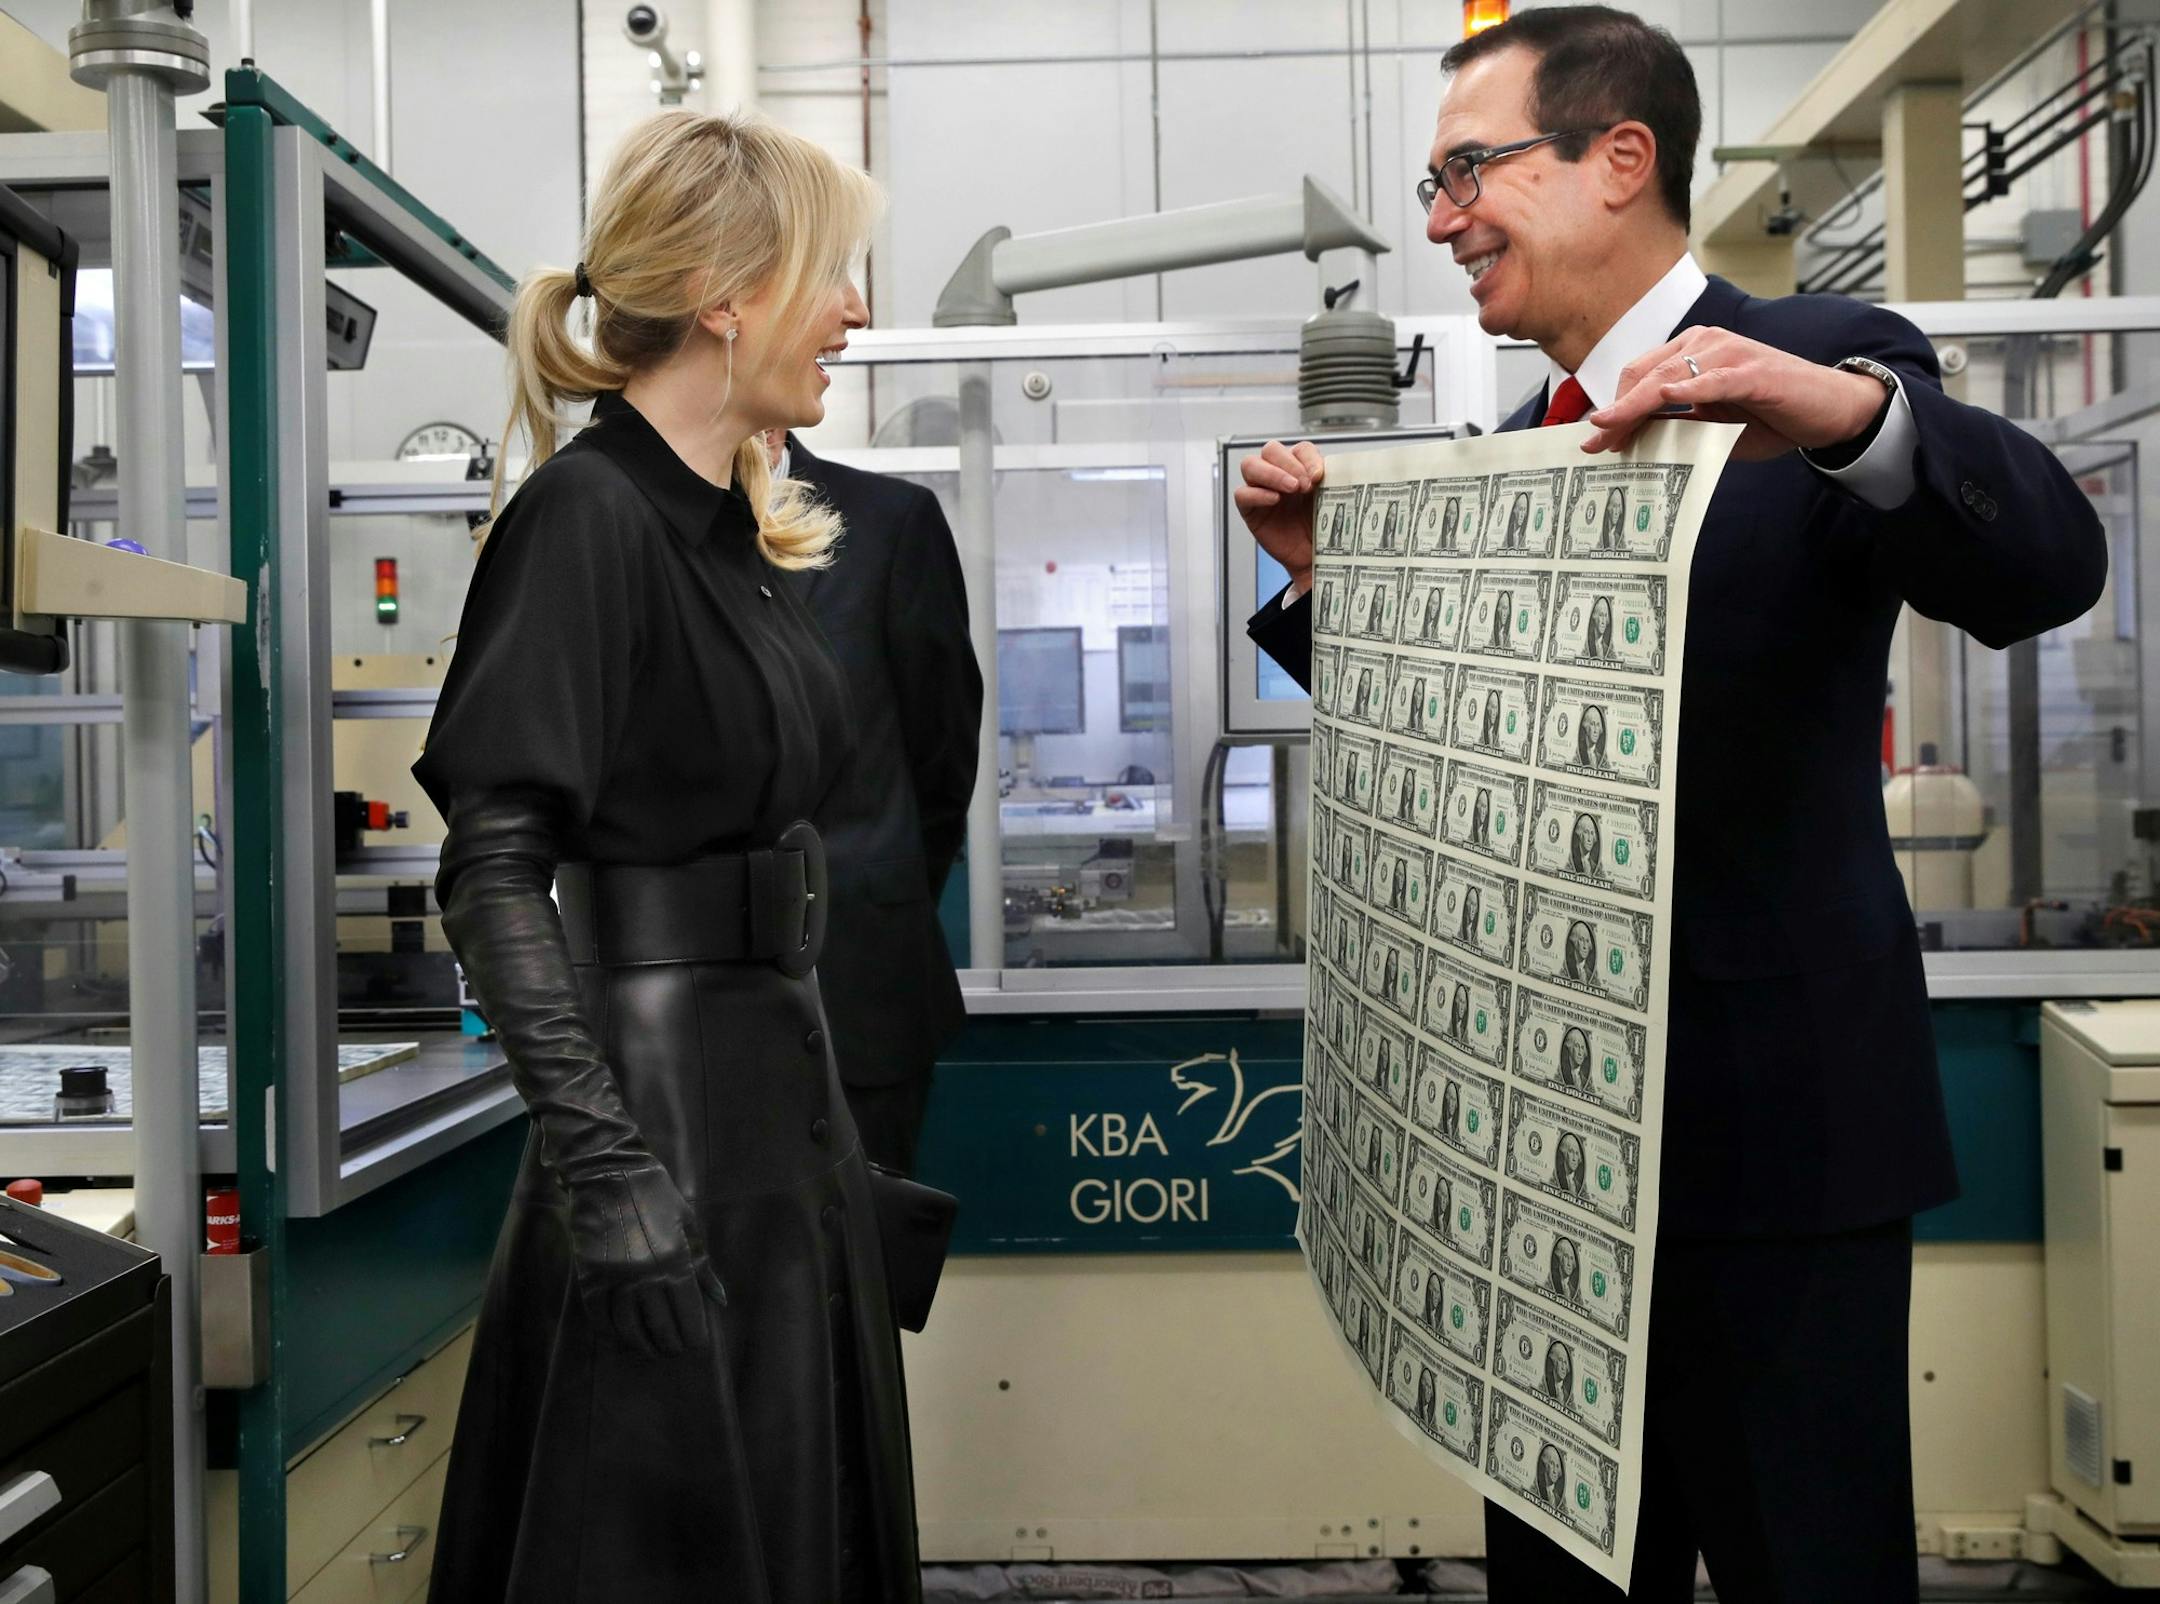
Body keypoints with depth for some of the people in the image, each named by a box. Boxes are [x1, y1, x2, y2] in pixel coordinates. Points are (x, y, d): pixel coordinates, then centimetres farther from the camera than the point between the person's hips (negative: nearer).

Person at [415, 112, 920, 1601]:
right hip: (668, 1102, -9)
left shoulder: (733, 520, 12)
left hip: (783, 1083, 9)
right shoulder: (587, 515, -15)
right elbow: (494, 874, -20)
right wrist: (608, 1170, -25)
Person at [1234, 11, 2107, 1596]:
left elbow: (2048, 564, -25)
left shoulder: (1818, 366, -9)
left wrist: (1853, 413, -42)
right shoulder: (1525, 439, 13)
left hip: (1766, 1115, -7)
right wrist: (1326, 577, 1)